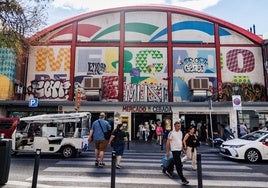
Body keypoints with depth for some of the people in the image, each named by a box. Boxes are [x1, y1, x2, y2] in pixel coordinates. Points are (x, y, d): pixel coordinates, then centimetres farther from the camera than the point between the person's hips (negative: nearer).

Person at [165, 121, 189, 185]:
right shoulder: (171, 133, -15)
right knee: (179, 165, -7)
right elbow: (168, 143, -13)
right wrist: (167, 152, -14)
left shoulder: (180, 132, 7)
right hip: (174, 150, -7)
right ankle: (183, 179, -2)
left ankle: (169, 171, 42)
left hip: (179, 150, 8)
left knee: (174, 161, 21)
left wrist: (182, 148, 16)